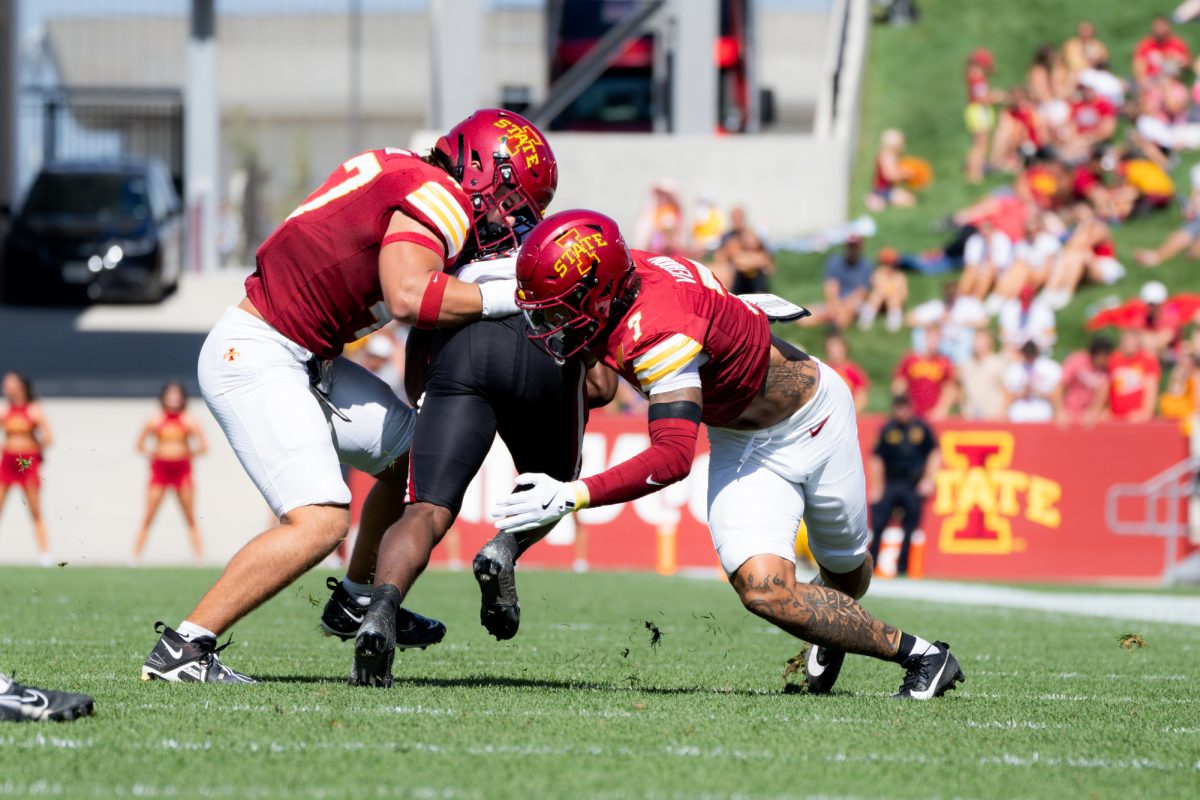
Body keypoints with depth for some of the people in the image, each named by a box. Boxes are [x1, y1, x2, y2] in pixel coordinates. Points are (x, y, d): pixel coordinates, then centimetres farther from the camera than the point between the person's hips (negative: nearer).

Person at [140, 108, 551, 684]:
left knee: (410, 454, 21)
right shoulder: (441, 200, -15)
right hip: (253, 360, -11)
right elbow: (410, 298, -30)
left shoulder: (406, 178, 14)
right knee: (321, 519, -21)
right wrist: (500, 297, -19)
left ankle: (356, 602, 36)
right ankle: (180, 650, -18)